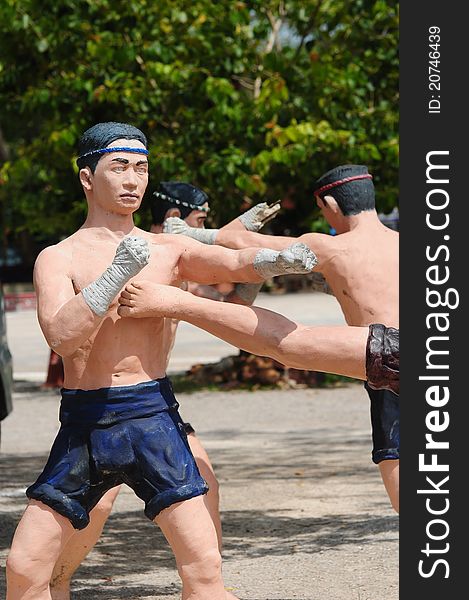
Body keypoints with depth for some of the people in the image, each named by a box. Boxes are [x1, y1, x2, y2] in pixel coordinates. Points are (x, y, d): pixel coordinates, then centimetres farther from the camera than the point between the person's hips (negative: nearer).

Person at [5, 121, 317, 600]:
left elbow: (234, 264, -5)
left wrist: (278, 259, -26)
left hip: (151, 416, 1)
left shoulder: (168, 251, 10)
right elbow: (61, 336, -13)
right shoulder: (57, 259, 3)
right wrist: (116, 274, -20)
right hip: (83, 423, 0)